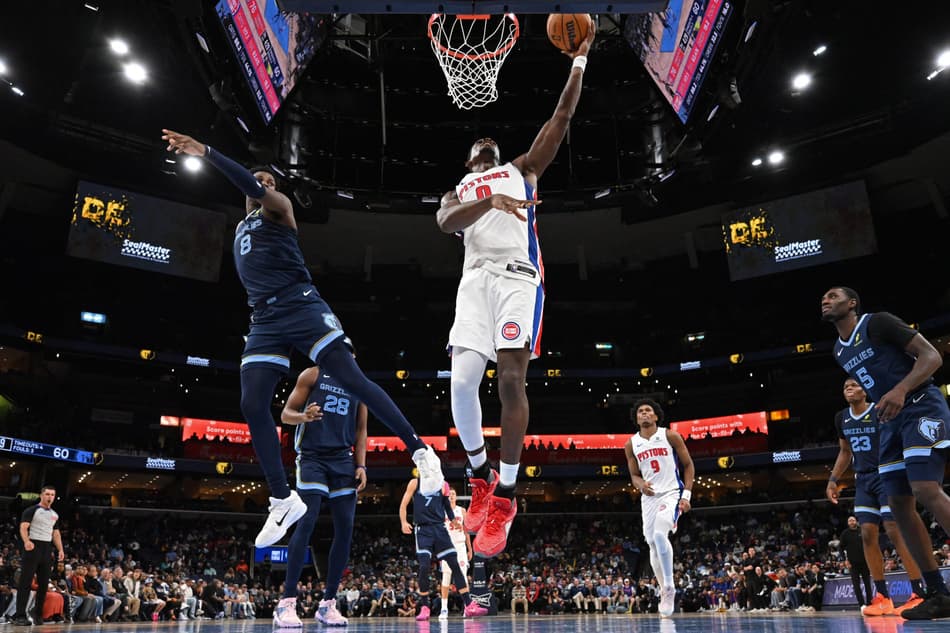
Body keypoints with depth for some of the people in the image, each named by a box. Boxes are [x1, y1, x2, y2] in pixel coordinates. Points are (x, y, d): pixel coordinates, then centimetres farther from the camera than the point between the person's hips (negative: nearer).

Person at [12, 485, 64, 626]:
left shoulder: (54, 514, 17)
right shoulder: (31, 510, -2)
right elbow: (23, 527, -14)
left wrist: (60, 549, 10)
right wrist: (26, 541, -33)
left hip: (47, 549, 6)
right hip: (33, 547, -6)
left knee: (44, 584, 7)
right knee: (25, 582, -7)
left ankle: (38, 614, 15)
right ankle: (19, 616, -5)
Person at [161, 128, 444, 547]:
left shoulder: (277, 206, 8)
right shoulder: (241, 227, 30)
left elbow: (252, 186, -14)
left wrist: (206, 153, -21)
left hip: (299, 306, -7)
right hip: (264, 321, 7)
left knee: (353, 380, -15)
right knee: (252, 407, -5)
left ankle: (421, 453, -9)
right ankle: (283, 501, 2)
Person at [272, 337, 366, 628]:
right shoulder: (312, 375, 3)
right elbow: (286, 414, 1)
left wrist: (361, 465, 4)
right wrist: (304, 415, -22)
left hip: (343, 460, 4)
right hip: (313, 457, -4)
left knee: (345, 529, -1)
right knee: (307, 523, -16)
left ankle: (328, 603, 8)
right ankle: (287, 603, -11)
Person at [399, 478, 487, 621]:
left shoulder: (443, 485, 10)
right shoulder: (415, 483, 3)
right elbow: (403, 505, 1)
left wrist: (454, 521, 5)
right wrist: (403, 522, -13)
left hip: (440, 528, 3)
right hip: (423, 529, -3)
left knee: (455, 565, -3)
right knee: (424, 567, -10)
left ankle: (469, 606, -1)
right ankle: (424, 608, 5)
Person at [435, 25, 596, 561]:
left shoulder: (522, 170, 28)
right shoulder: (458, 193, 26)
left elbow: (561, 120, 20)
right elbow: (446, 223, 0)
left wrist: (579, 63, 18)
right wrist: (489, 201, -16)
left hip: (519, 275, -1)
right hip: (477, 278, 2)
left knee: (511, 378, -15)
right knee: (462, 381, -14)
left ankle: (505, 497, -7)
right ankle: (481, 477, 9)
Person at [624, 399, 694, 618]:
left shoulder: (670, 436, -4)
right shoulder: (631, 445, 5)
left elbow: (688, 465, 0)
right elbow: (634, 475, 12)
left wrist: (687, 495, -9)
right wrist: (641, 485, -12)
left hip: (672, 493, -4)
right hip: (649, 497, 4)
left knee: (660, 534, -26)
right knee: (653, 545, 5)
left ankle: (669, 586, -11)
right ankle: (665, 592, 21)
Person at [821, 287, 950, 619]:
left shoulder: (878, 322, -8)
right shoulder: (838, 350, 14)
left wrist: (901, 390, -28)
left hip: (922, 409, -8)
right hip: (891, 421, 8)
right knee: (899, 505, 1)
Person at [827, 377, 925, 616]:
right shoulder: (841, 419, 7)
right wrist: (833, 480, 14)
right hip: (863, 480, 6)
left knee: (896, 530, -14)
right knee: (867, 534, 0)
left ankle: (919, 595, -7)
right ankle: (882, 597, 5)